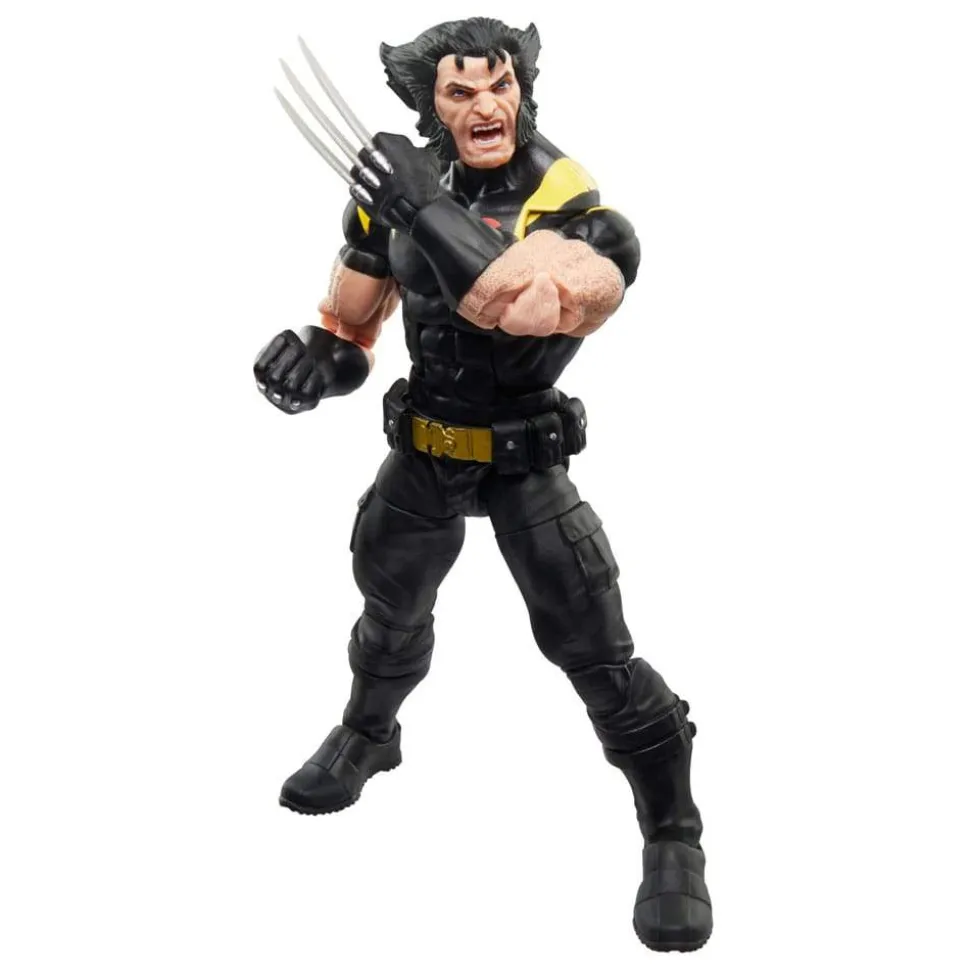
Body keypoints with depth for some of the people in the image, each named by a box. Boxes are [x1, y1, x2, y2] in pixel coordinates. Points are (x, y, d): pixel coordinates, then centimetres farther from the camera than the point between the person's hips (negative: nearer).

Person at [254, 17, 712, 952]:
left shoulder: (566, 200, -23)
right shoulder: (400, 185, -8)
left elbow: (529, 304, -45)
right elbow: (353, 326, 3)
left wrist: (427, 209, -46)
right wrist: (315, 357, -19)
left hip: (525, 458, -5)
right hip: (423, 449, 5)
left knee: (593, 652, -9)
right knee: (390, 609, 25)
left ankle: (673, 837, 11)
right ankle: (366, 736, 56)